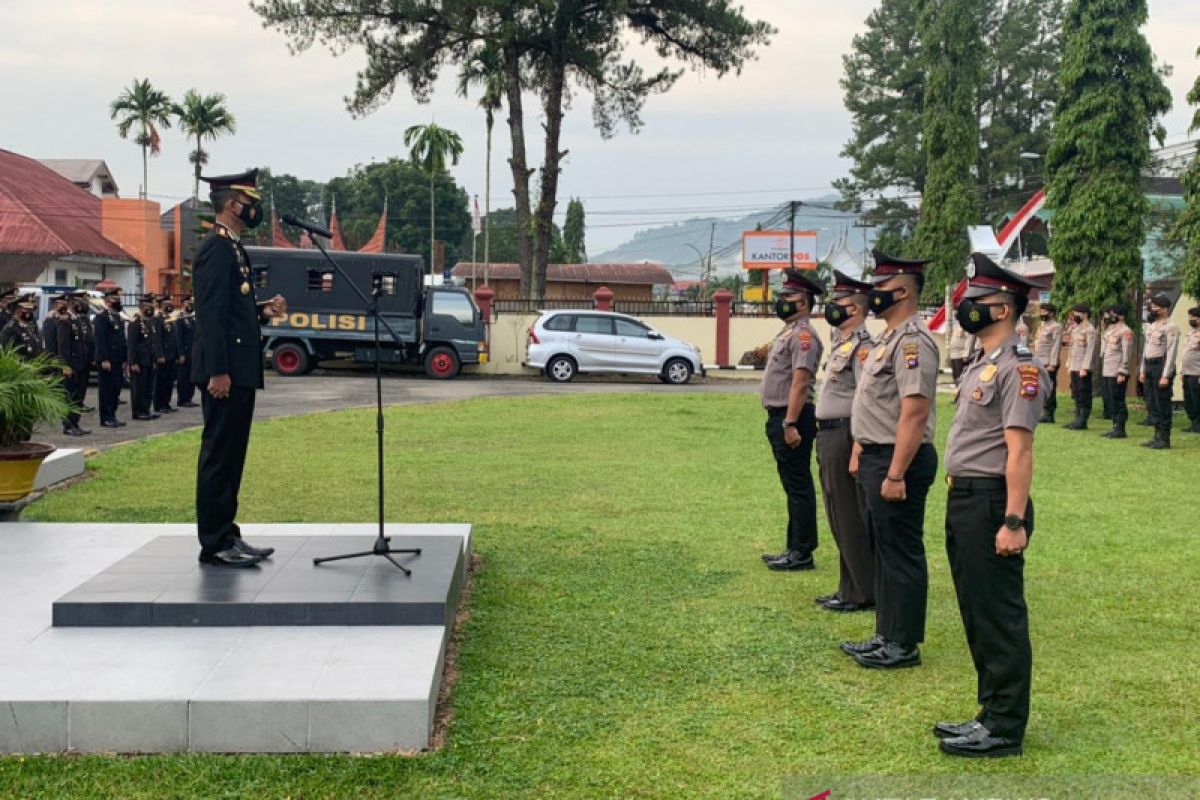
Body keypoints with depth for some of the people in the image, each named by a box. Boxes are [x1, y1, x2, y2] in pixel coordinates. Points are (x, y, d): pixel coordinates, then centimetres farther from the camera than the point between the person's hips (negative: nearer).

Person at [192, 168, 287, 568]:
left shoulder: (233, 248, 17)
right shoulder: (216, 249, -13)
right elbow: (210, 314, -19)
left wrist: (264, 310, 8)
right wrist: (217, 371, -23)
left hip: (240, 369, 10)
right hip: (225, 370, -10)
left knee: (230, 455, 13)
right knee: (219, 456, -5)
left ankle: (226, 535, 20)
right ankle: (215, 545, 1)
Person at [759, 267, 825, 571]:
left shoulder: (803, 335, -14)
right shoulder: (788, 333, 18)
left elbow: (800, 383, -21)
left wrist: (790, 423, -25)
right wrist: (780, 422, 18)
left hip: (792, 419, -10)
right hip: (780, 417, 10)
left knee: (798, 487, -5)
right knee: (793, 486, 14)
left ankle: (802, 553, 0)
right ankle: (795, 549, 22)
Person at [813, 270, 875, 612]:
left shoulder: (862, 347, -16)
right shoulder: (841, 342, 15)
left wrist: (856, 451, -24)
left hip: (844, 437, -10)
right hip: (829, 437, 10)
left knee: (850, 519, -3)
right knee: (839, 516, 15)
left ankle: (864, 593, 6)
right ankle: (849, 589, 25)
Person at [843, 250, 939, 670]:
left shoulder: (912, 342, -18)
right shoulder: (888, 339, 15)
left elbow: (914, 415, -24)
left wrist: (895, 475, -24)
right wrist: (861, 454, 19)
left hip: (897, 461, -11)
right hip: (874, 458, 11)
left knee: (901, 554, -1)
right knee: (883, 550, 16)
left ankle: (904, 645, 9)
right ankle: (886, 636, 26)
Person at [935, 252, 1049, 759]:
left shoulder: (1018, 368, -15)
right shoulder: (980, 365, 16)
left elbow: (1019, 451, -20)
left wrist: (1014, 522, -24)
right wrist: (958, 503, 15)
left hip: (992, 503, -10)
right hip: (962, 499, 10)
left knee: (999, 617, -2)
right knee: (977, 614, 16)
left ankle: (1005, 728, 7)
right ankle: (992, 714, 27)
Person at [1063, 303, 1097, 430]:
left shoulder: (1090, 330, -12)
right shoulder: (1076, 329, 16)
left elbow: (1090, 350, -18)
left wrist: (1085, 368, -21)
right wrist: (1069, 365, 18)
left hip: (1084, 368, -9)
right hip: (1075, 367, 9)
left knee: (1084, 395, -4)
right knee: (1076, 394, 12)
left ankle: (1082, 421, -1)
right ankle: (1078, 418, 18)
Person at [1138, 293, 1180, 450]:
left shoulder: (1171, 327, -12)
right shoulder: (1151, 326, 14)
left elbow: (1171, 353, -17)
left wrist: (1166, 375, -21)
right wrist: (1142, 370, 16)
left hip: (1161, 366, -9)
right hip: (1149, 367, 9)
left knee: (1162, 405, -4)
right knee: (1151, 404, 12)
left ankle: (1165, 439, 2)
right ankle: (1157, 436, 20)